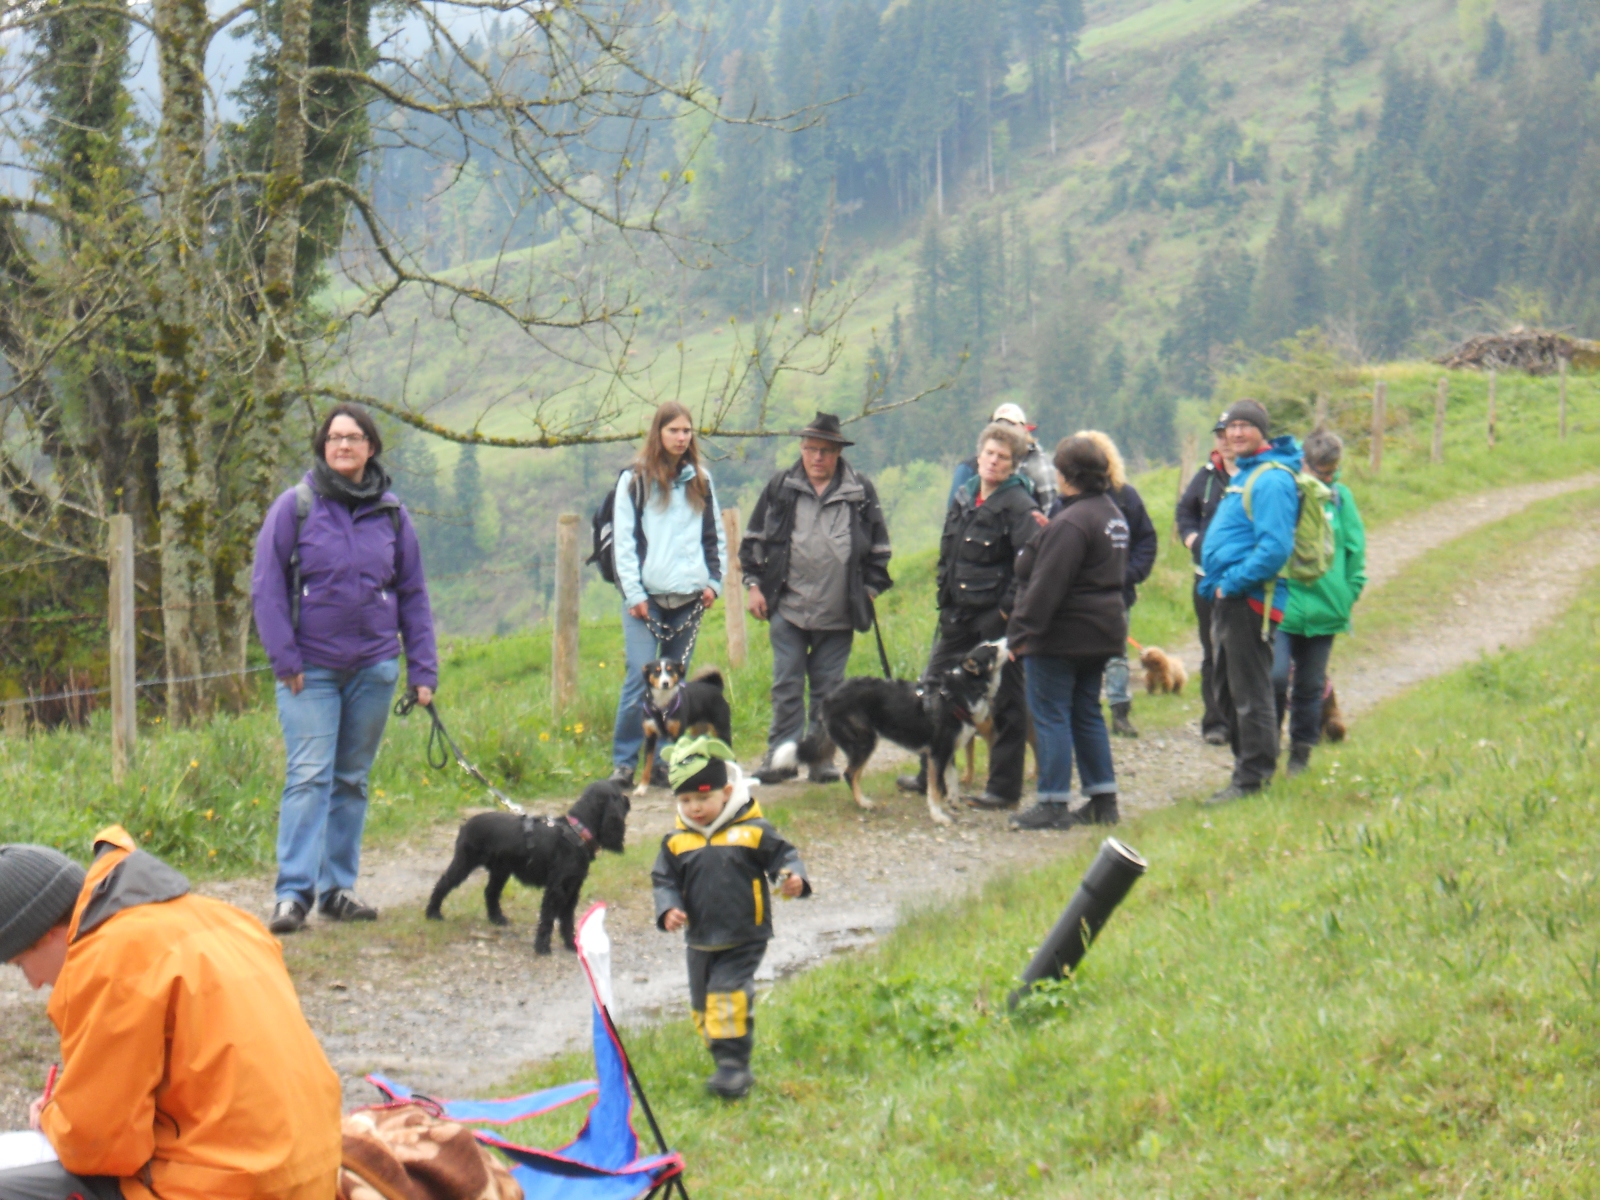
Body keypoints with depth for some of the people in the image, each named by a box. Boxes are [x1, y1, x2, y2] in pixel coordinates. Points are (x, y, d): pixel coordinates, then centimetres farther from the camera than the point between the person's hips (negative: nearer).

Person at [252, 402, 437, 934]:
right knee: (309, 776, -11)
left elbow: (413, 594, 12)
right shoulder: (296, 506, -3)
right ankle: (293, 891, -11)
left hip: (373, 666, 3)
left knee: (352, 779, 9)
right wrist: (285, 658, -9)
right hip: (311, 669, -3)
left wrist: (422, 669, 7)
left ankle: (338, 887, 18)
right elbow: (267, 586, -2)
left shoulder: (391, 513, 6)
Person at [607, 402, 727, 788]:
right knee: (640, 677, -11)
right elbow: (624, 540, -2)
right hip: (647, 597, -4)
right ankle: (623, 763, -5)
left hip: (689, 597, 4)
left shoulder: (700, 480, 13)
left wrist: (714, 581, 5)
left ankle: (665, 763, 11)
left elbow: (715, 535, 18)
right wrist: (633, 593, -9)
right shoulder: (635, 480, 1)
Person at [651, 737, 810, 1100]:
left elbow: (782, 856, -3)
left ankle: (733, 1064, -15)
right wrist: (668, 909, -13)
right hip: (701, 942, 5)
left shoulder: (753, 832, -7)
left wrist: (793, 879, -25)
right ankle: (729, 1064, 26)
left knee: (729, 994, -19)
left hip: (744, 938, -5)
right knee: (703, 1004, 11)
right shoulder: (677, 842, 2)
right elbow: (664, 879, 5)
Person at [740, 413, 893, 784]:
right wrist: (754, 584, 5)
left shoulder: (860, 491, 6)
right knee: (787, 686, 0)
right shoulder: (780, 487, 6)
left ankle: (821, 757, 12)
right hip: (787, 608, 0)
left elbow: (878, 546, 12)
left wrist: (870, 589, 6)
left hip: (838, 613, 0)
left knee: (829, 688, 5)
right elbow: (755, 538, 12)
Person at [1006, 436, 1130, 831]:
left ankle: (1053, 805, -2)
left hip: (1060, 636, -10)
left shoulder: (1071, 522, -20)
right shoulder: (1112, 513, 12)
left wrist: (1022, 631, -19)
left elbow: (1047, 584, -23)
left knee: (1050, 714, -3)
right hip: (1102, 631, 10)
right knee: (1087, 713, 16)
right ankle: (1103, 800, 17)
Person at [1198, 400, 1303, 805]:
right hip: (1229, 600, 11)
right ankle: (1248, 768, 26)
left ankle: (1252, 779, 0)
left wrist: (1232, 583, -20)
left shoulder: (1271, 480, -15)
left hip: (1251, 600, -11)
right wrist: (1214, 581, 16)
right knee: (1229, 694, 17)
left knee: (1250, 694, -5)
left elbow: (1275, 547, -25)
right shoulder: (1243, 474, 18)